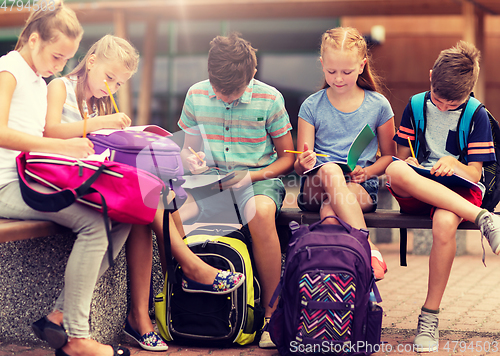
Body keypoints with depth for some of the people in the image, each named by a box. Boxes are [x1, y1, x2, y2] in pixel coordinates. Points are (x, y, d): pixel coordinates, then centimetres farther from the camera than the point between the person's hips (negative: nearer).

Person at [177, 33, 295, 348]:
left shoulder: (269, 98, -4)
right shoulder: (196, 95, 4)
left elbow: (287, 157, 2)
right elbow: (188, 148, 16)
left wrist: (252, 176, -15)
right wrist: (190, 160, -9)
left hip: (260, 178, -3)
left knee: (261, 212, -40)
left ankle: (272, 313, -28)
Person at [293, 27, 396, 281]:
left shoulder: (378, 105, 6)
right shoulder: (311, 106, 6)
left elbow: (389, 156, 14)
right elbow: (299, 166, 4)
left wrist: (368, 171, -8)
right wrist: (304, 163, -21)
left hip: (361, 188, -1)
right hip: (316, 187, 1)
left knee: (329, 209, -36)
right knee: (329, 169, -37)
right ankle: (369, 249, -44)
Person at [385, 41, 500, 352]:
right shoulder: (416, 107, 10)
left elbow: (475, 173, -1)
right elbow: (402, 157, 13)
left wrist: (454, 165, -23)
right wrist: (408, 165, -11)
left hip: (459, 190, -2)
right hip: (415, 192, 2)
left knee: (445, 223, -40)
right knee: (395, 171, -37)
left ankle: (430, 316, -25)